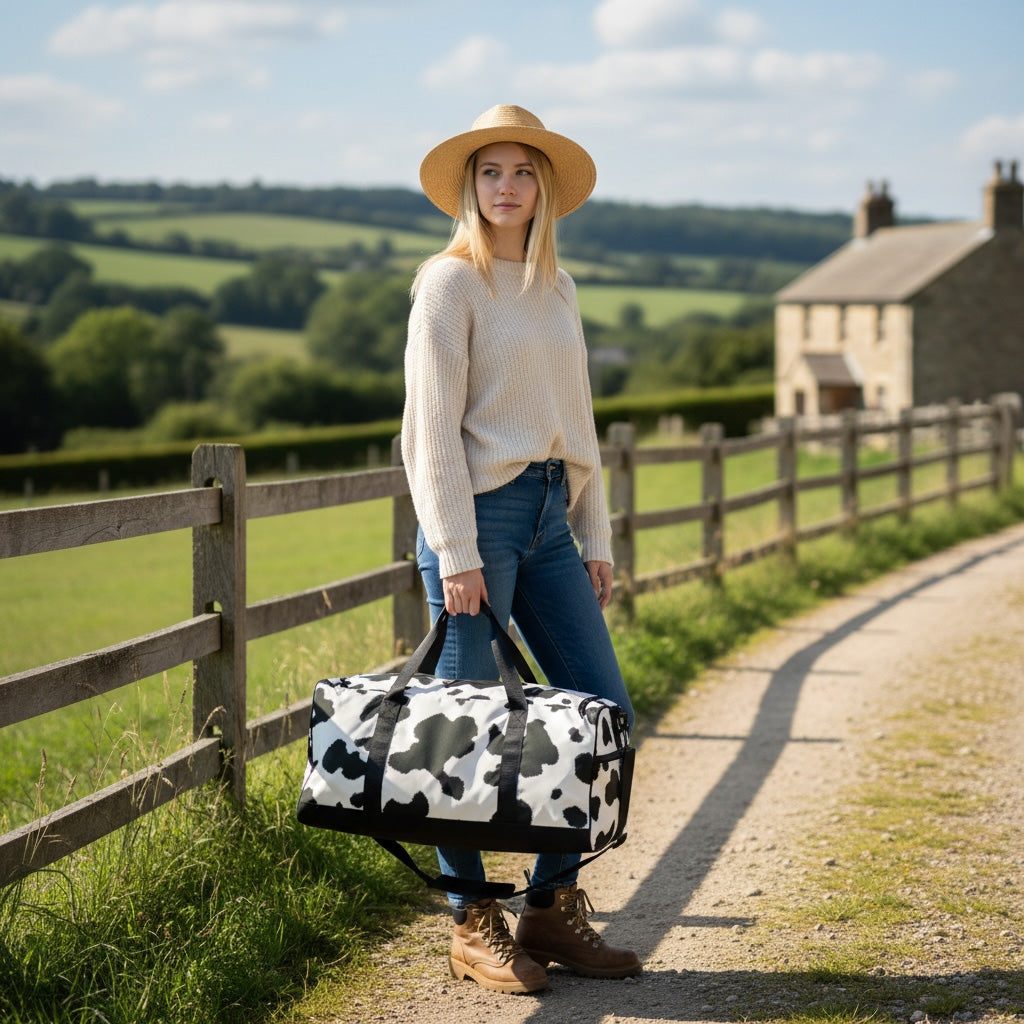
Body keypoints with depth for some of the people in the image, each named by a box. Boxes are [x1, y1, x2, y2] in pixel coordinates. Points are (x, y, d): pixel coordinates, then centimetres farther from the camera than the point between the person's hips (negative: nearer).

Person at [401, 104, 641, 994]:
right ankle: (473, 925, 11)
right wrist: (456, 551, -16)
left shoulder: (556, 287, 16)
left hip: (549, 516, 7)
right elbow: (433, 426, -11)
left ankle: (553, 905, 15)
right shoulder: (449, 282, -5)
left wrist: (595, 537, 15)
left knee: (605, 711, 4)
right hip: (479, 510, -7)